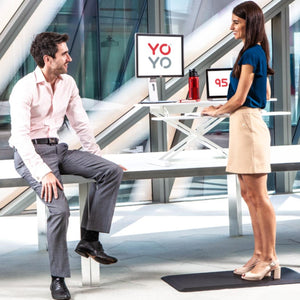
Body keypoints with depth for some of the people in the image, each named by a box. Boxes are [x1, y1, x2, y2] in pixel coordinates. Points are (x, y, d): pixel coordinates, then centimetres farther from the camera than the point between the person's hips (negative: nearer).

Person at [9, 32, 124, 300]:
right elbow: (21, 136, -21)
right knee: (59, 208, -27)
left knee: (112, 171, -13)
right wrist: (43, 173, -31)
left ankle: (89, 239, -9)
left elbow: (81, 124, 15)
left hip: (57, 149, 7)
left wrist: (99, 158, 10)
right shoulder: (25, 88, -14)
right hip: (31, 154, -7)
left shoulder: (68, 83, 7)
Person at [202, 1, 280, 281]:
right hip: (246, 124, 10)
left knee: (258, 197, -5)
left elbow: (239, 98, -15)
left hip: (247, 123, -10)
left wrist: (217, 111, 3)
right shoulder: (258, 52, 16)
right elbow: (266, 93, 23)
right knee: (248, 194, 12)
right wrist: (223, 108, 19)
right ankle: (260, 254, 19)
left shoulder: (251, 54, -14)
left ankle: (269, 258, 2)